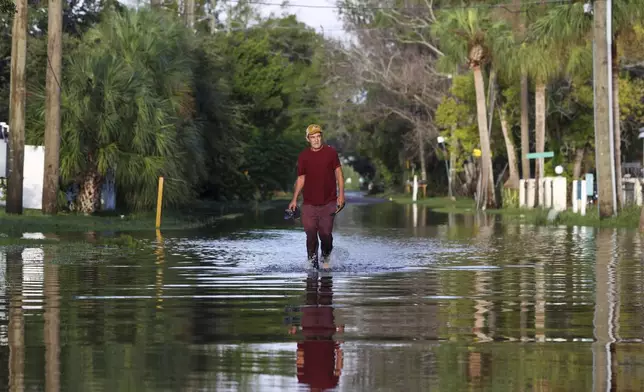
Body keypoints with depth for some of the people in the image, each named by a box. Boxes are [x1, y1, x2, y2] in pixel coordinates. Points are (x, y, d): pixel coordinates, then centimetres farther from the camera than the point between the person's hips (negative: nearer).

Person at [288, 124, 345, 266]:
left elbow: (338, 173, 5)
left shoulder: (331, 152, 3)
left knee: (326, 234, -2)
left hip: (328, 202, -1)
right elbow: (301, 178, 11)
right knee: (311, 235, -4)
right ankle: (312, 262, 5)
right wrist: (294, 199, 6)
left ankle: (326, 258, 20)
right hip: (309, 203, 1)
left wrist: (341, 194, -3)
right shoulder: (303, 156, 6)